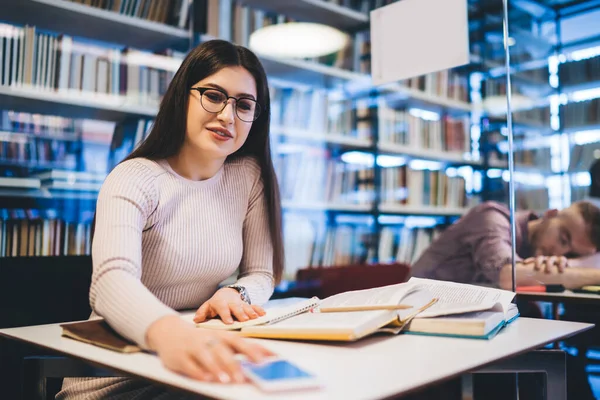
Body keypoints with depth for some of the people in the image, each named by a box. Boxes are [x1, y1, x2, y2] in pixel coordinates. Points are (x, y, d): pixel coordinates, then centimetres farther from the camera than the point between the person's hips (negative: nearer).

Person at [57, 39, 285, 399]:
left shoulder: (250, 176, 1)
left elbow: (261, 274, 4)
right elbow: (113, 280, -31)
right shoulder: (134, 180, -13)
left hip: (202, 366, 4)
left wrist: (236, 294, -20)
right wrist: (169, 332, -51)